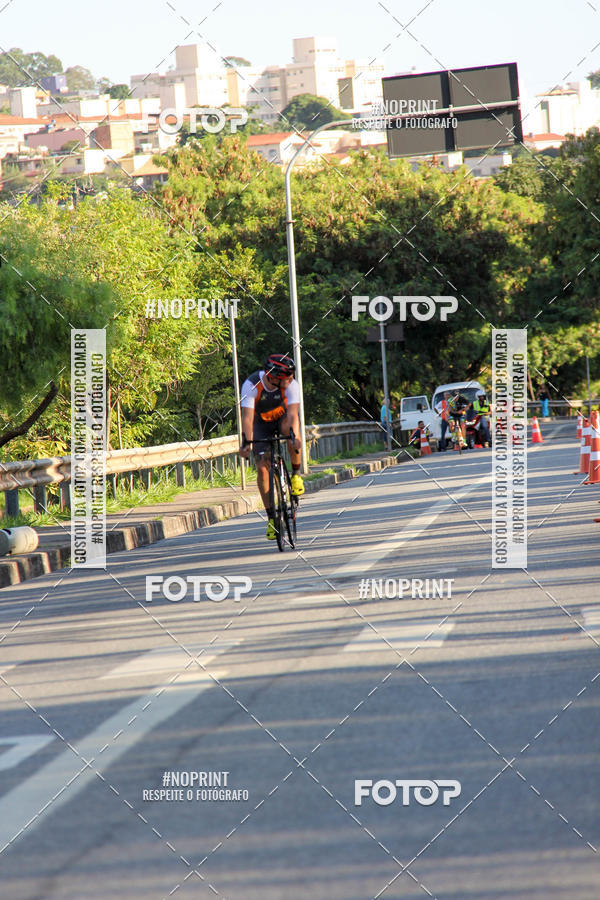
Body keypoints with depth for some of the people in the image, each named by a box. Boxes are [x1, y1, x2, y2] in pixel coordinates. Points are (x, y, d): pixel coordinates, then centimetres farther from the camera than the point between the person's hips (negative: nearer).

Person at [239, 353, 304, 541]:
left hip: (282, 417, 0)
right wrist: (246, 443, -50)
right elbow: (247, 417, -37)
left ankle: (296, 474, -16)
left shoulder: (291, 384, -29)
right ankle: (271, 517, -3)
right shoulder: (251, 385, -31)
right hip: (261, 422, 0)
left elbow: (292, 414, -38)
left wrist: (295, 437, -55)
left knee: (289, 428, -37)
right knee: (262, 468, -13)